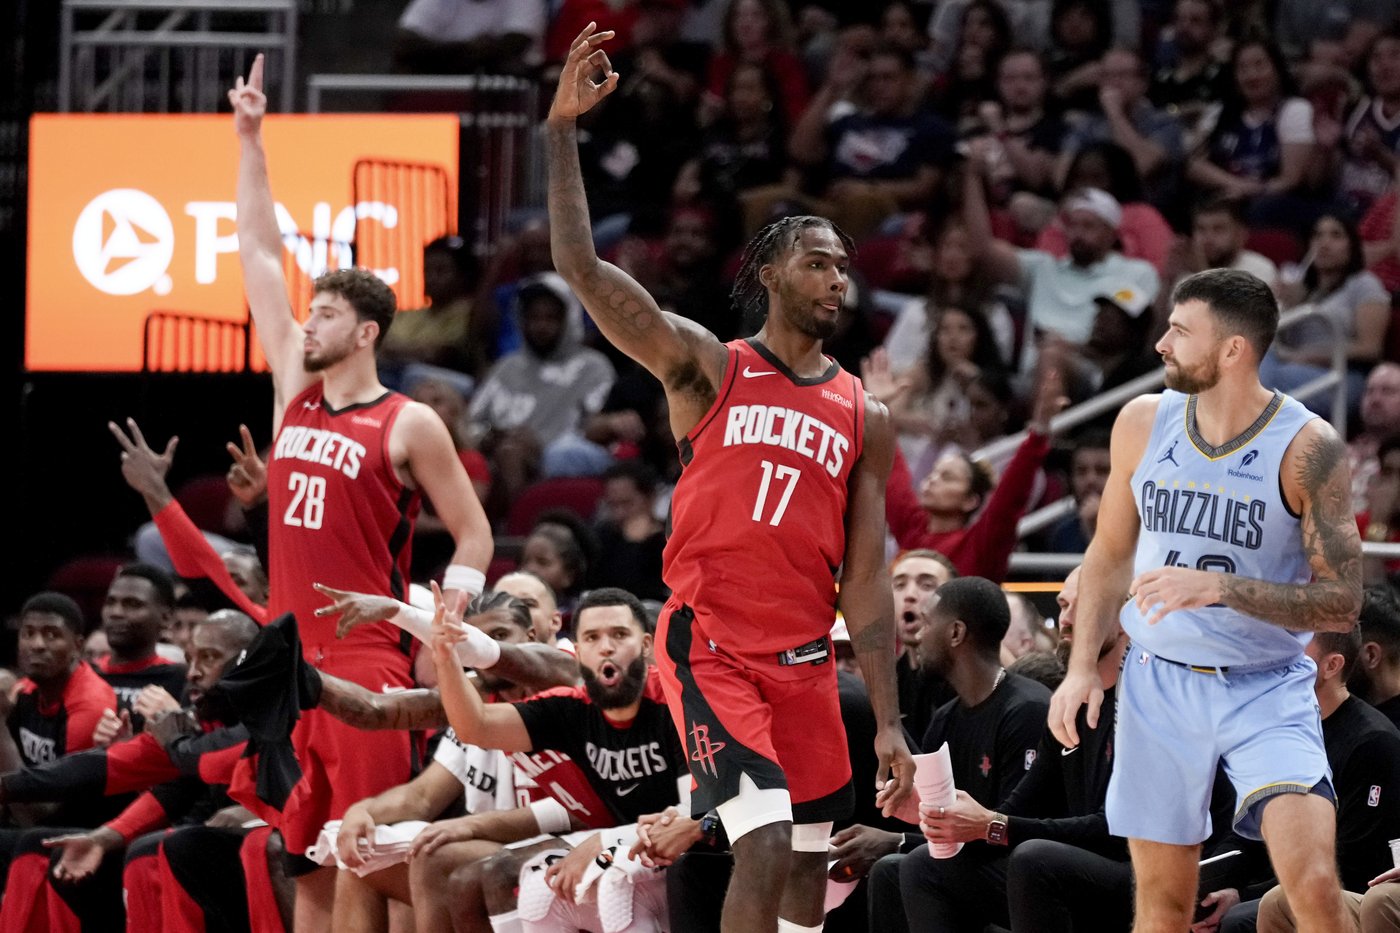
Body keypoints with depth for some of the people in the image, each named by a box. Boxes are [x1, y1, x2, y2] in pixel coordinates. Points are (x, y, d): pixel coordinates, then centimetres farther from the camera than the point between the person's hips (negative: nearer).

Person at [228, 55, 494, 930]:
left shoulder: (411, 426, -3)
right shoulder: (294, 394, 13)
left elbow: (475, 538, 1)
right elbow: (262, 257, 15)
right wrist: (250, 140, 13)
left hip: (367, 662, -6)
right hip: (289, 658, 6)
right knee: (307, 862, 5)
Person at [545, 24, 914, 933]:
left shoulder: (866, 419, 11)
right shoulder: (707, 367, 1)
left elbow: (866, 577, 11)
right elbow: (582, 268, -10)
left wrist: (890, 722, 5)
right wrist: (563, 129, -17)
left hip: (804, 660, 5)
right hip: (709, 645, -5)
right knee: (766, 843, -20)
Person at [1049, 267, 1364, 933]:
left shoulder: (1306, 448, -13)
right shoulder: (1143, 422, 1)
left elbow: (1341, 603, -16)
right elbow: (1110, 553, 15)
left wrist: (1221, 586, -27)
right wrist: (1082, 667, 6)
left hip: (1267, 691, -4)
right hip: (1159, 684, 4)